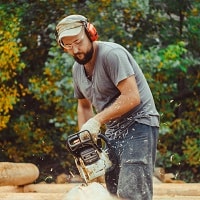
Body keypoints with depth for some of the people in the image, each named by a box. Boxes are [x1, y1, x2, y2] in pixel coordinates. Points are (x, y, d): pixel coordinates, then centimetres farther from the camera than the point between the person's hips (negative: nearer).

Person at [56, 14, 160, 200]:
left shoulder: (112, 54, -18)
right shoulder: (77, 69, 9)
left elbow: (132, 97, -24)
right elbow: (84, 106, 23)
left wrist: (97, 121, -22)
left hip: (138, 125, -9)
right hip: (113, 131, 9)